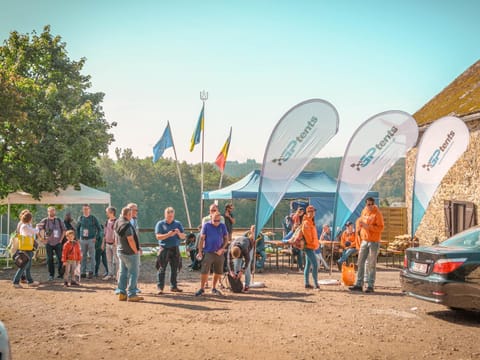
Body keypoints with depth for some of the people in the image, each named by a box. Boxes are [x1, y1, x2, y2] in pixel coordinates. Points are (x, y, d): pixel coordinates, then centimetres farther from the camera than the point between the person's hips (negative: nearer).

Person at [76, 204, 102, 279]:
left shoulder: (93, 218, -1)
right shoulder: (80, 218, 8)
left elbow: (99, 229, 2)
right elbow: (77, 228, 18)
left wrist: (96, 237, -6)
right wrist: (78, 237, 9)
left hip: (91, 240, -3)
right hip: (82, 240, 3)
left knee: (91, 256, -3)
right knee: (83, 257, 7)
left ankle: (91, 272, 0)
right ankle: (83, 272, 13)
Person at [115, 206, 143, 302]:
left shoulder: (117, 223, 6)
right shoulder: (127, 225, -22)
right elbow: (131, 240, -24)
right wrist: (136, 251, -12)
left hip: (120, 251, 9)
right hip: (130, 253, -9)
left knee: (123, 272, 14)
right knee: (133, 273, -1)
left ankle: (121, 293, 17)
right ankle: (131, 294, 1)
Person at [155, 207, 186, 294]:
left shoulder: (178, 224, 10)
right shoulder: (160, 224, 2)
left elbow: (183, 237, 6)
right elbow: (158, 236, -7)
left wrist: (179, 233, -16)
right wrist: (168, 235, -22)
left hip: (175, 249, 3)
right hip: (164, 248, -3)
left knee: (174, 268, 7)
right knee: (162, 268, -7)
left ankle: (173, 286, 17)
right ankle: (160, 287, -6)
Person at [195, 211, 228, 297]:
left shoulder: (222, 226, 5)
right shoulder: (206, 225, -2)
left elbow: (226, 238, 9)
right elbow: (202, 238, -1)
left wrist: (222, 249, -5)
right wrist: (200, 251, -5)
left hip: (219, 253, 3)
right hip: (208, 252, -3)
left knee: (218, 272, 8)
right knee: (204, 271, -6)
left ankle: (214, 288, 23)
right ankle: (202, 289, 3)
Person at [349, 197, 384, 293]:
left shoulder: (377, 214, -8)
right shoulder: (364, 212, 10)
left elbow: (380, 228, -15)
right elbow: (359, 221, 27)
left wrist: (368, 226, -22)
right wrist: (359, 228, 8)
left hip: (374, 242, -6)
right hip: (364, 241, 6)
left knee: (371, 265, -2)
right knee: (361, 263, 6)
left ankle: (370, 286, 4)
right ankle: (359, 284, 12)